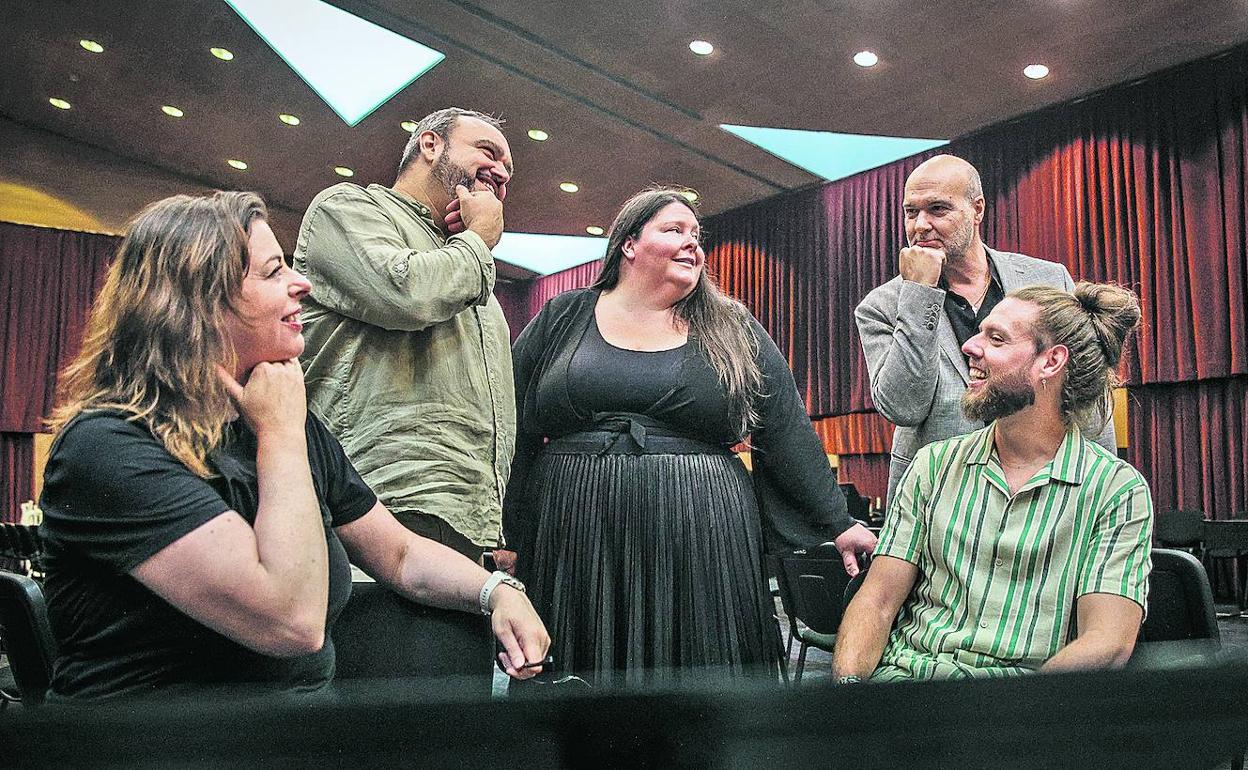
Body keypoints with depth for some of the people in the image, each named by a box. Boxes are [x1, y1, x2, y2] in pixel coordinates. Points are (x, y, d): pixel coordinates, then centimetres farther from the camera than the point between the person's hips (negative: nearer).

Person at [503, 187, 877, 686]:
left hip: (701, 553, 0)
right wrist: (503, 540, 7)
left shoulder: (734, 331, 10)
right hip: (573, 548, 0)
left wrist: (838, 524, 4)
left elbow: (789, 434, 7)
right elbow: (513, 435, 9)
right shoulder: (562, 319, 9)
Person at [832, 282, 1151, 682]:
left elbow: (1107, 644, -9)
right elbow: (877, 601, 4)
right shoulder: (934, 465, 8)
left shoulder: (1118, 490, 1)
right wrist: (848, 681, -16)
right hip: (902, 671, 3)